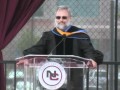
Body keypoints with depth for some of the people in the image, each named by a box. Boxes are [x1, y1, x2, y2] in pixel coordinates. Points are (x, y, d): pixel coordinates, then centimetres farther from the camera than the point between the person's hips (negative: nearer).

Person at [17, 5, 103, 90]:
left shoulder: (80, 35, 3)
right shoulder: (48, 36, 10)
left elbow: (89, 51, -7)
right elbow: (37, 50, 1)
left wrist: (92, 59, -30)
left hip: (73, 80, -2)